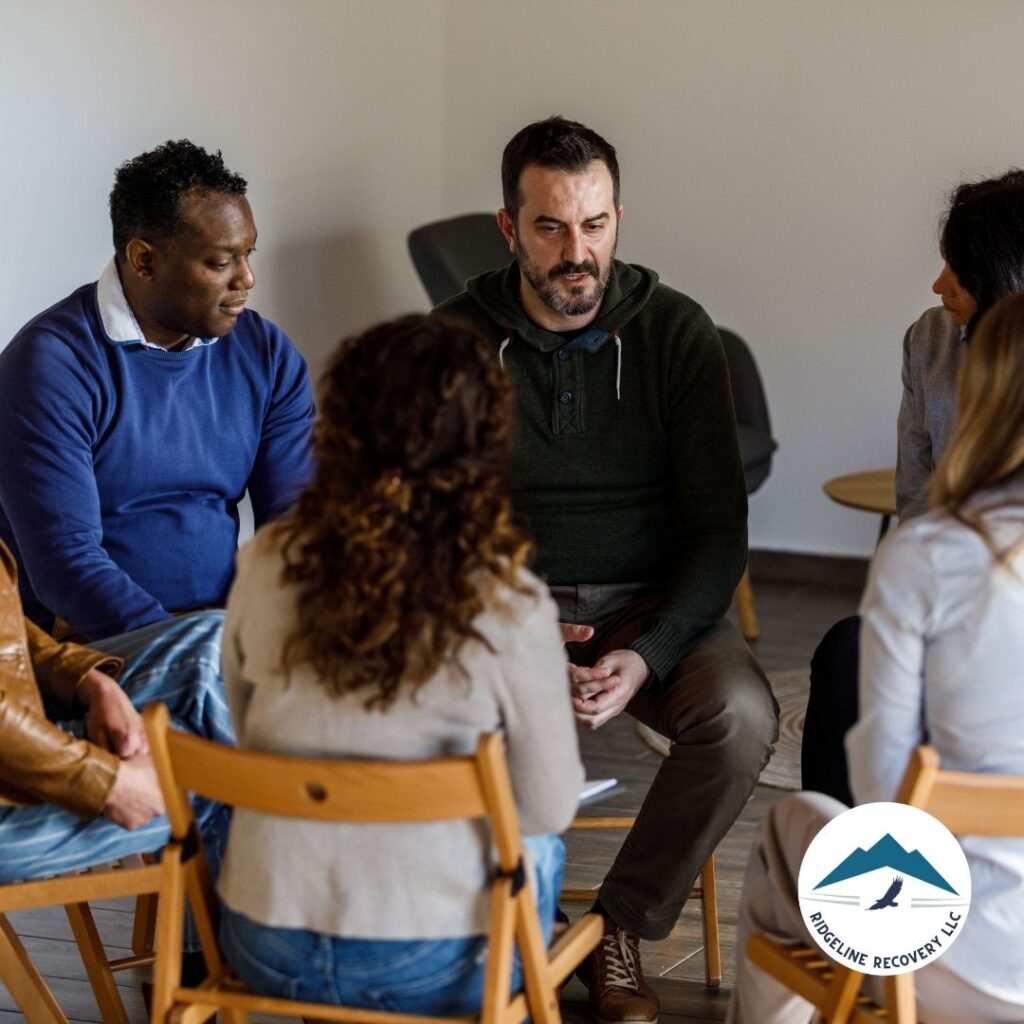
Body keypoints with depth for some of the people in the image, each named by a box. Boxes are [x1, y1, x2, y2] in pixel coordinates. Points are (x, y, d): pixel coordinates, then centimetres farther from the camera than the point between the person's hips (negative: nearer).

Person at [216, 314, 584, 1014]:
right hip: (426, 973, -3)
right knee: (539, 846, 30)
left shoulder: (267, 565, -9)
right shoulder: (509, 608, -19)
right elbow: (551, 809, -8)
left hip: (266, 951, 3)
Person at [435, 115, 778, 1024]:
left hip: (651, 605, 1)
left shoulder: (677, 333, -2)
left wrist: (649, 656, -21)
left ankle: (624, 926, -9)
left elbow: (719, 529, -4)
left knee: (741, 715, -31)